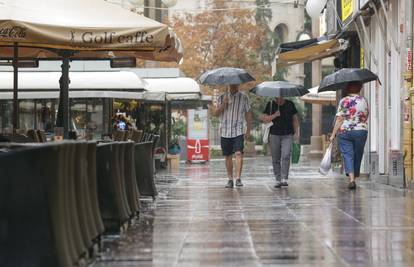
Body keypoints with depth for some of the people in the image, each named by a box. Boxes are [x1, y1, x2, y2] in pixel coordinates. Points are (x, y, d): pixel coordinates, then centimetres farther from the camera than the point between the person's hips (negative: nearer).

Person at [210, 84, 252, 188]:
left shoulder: (244, 98, 4)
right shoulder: (222, 97, 7)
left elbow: (248, 115, 8)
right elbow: (215, 113, 1)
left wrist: (248, 131, 4)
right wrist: (224, 104, -14)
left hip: (238, 131, -2)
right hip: (225, 131, 2)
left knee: (239, 153, -18)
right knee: (228, 156, 7)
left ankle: (238, 178, -21)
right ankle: (230, 180, 15)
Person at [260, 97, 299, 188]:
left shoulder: (290, 104, 5)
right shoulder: (270, 105, 2)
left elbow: (295, 119, 11)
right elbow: (263, 118, -2)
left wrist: (296, 133, 3)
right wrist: (274, 116, -16)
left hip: (287, 136, -1)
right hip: (274, 135, 1)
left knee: (286, 156, -15)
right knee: (276, 159, 3)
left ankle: (284, 179, -16)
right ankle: (278, 180, 10)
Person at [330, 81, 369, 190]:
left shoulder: (344, 101, -6)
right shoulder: (364, 101, 4)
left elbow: (339, 119, -9)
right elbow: (366, 117, 10)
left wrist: (333, 134, -6)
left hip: (344, 132, -3)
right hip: (361, 131, 3)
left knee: (348, 155, -4)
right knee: (357, 156, 13)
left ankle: (352, 179, -20)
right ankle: (354, 177, 20)